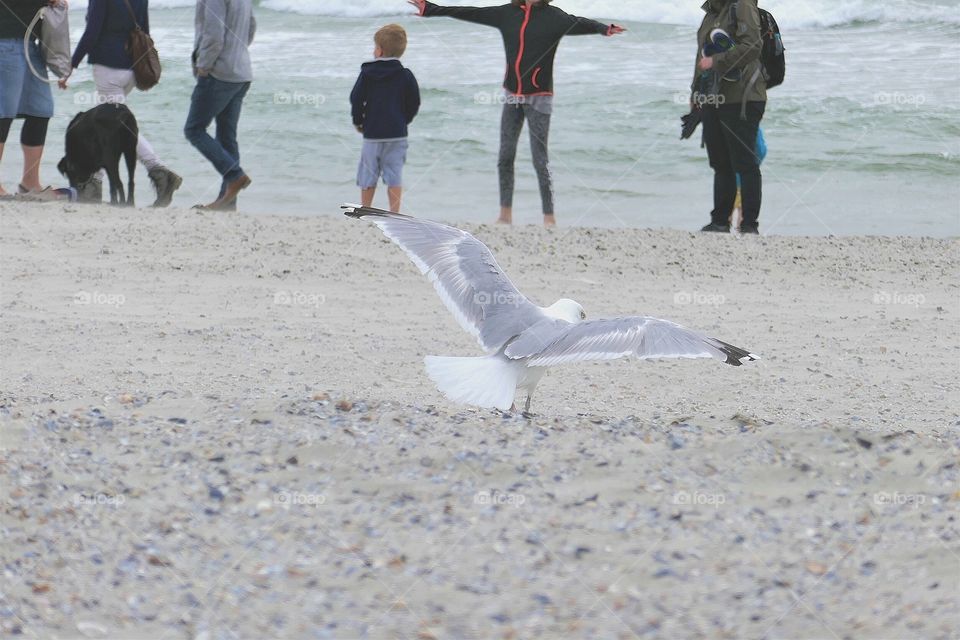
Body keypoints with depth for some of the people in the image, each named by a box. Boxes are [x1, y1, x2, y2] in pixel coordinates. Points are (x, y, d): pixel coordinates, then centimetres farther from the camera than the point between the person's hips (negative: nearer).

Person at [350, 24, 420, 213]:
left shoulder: (367, 73, -3)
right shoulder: (405, 75, -1)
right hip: (397, 133, 1)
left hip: (372, 133, -1)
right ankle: (395, 213, -4)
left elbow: (356, 99, -6)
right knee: (395, 176, 0)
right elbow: (414, 104, 1)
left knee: (368, 176, 9)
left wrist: (358, 121, 9)